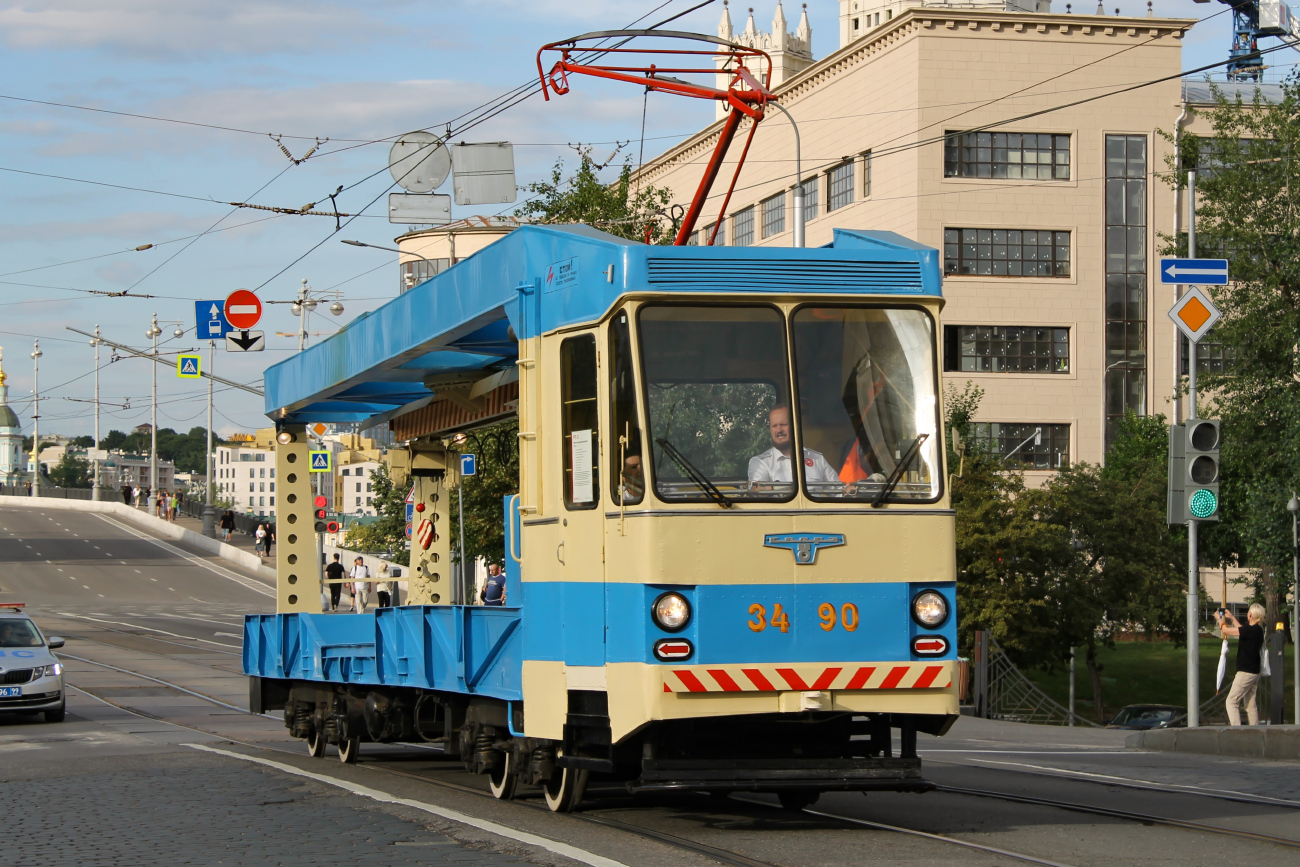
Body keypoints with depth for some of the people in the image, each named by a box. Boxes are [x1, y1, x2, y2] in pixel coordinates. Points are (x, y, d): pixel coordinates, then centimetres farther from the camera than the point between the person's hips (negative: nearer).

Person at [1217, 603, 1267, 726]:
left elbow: (1225, 629, -11)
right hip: (1254, 673, 9)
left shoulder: (1251, 630, -20)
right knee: (1251, 705, 13)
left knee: (1232, 702, -7)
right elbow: (1241, 630, 30)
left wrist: (1219, 618, 9)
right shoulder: (1258, 630, 8)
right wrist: (1232, 618, 40)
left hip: (1246, 673, -9)